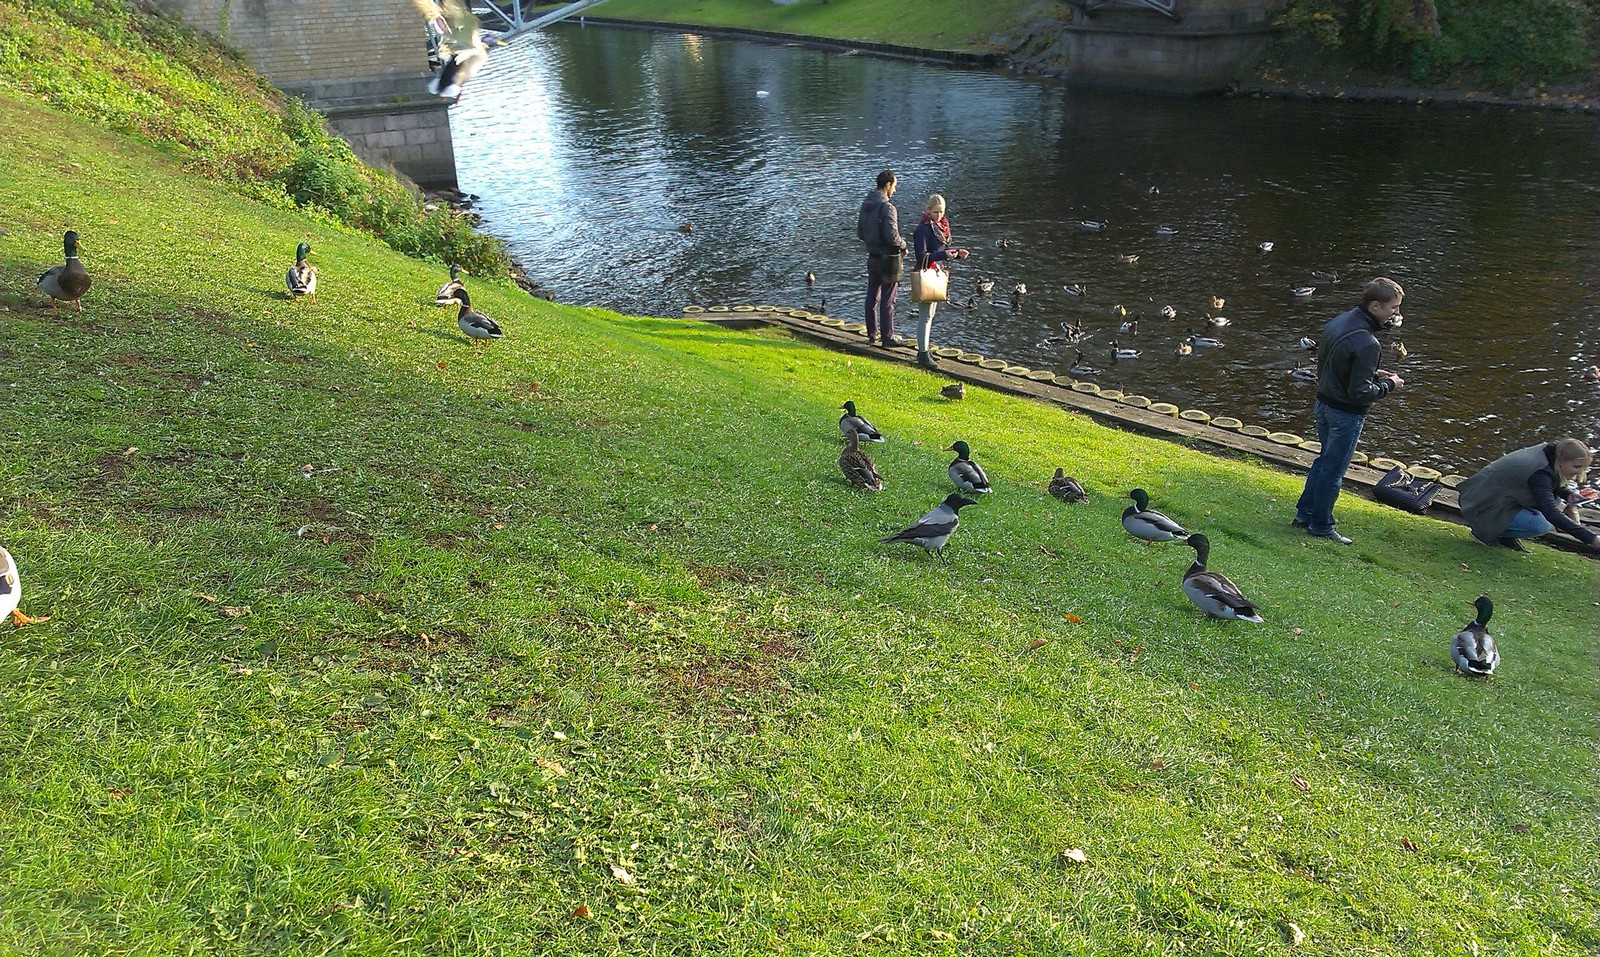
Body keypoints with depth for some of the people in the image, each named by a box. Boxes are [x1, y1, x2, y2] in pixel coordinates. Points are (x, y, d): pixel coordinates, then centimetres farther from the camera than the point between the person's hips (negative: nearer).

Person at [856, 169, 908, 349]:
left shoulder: (865, 205, 6)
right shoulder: (887, 207, -19)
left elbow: (860, 233, 13)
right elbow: (892, 236, -23)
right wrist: (903, 246, -6)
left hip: (872, 258, 8)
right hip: (888, 259, -8)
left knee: (872, 297, 16)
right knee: (888, 301, -1)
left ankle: (873, 333, 26)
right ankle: (887, 338, 5)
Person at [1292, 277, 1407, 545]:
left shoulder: (1338, 321, 0)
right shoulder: (1366, 343, -28)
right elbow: (1360, 393, -27)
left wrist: (1373, 374, 8)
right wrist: (1388, 385, -9)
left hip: (1324, 403, 9)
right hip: (1346, 413, -9)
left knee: (1324, 460, 23)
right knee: (1333, 469, 6)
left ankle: (1304, 513, 32)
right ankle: (1321, 525, 20)